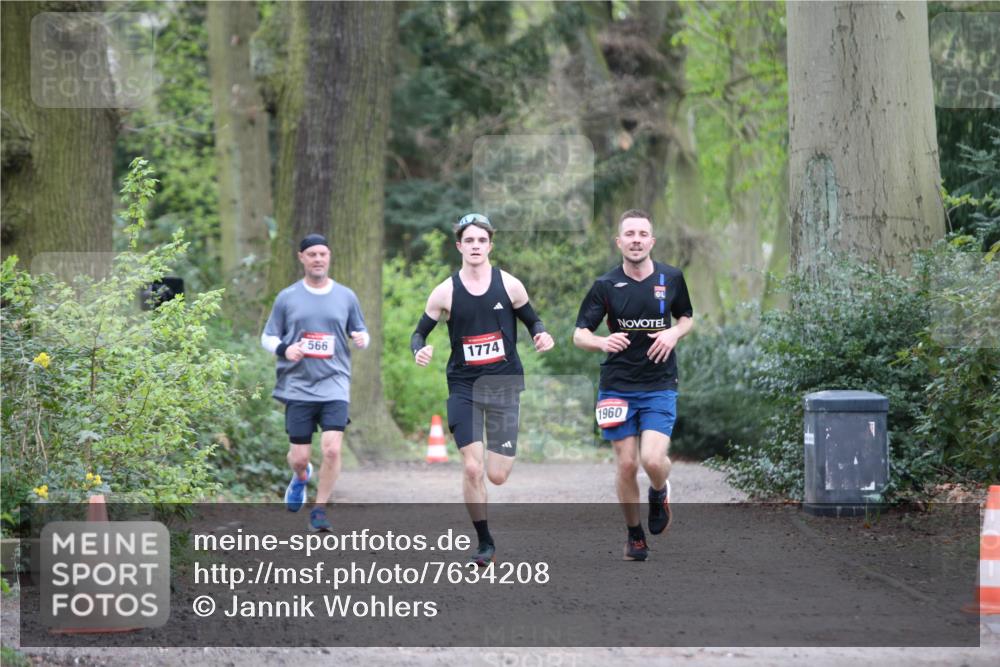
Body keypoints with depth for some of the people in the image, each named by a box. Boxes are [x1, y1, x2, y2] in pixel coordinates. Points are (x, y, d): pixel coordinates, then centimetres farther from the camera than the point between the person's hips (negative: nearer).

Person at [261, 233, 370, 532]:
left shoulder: (345, 297, 7)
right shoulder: (287, 298, 5)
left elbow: (361, 333, 16)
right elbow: (267, 337, 10)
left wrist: (362, 339, -9)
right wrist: (284, 350, -11)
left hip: (334, 386, 0)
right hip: (298, 387, 0)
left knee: (332, 449, -16)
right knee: (299, 457, 2)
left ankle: (320, 510, -1)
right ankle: (301, 477, 40)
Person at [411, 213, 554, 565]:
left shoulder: (509, 285, -2)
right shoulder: (445, 292, -3)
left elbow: (533, 320, 11)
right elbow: (419, 332, 5)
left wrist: (541, 335, -11)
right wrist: (419, 351, -17)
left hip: (504, 385, 0)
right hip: (464, 387, 0)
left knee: (498, 476, -3)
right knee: (472, 469, -11)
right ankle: (485, 542, 5)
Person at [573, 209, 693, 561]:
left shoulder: (671, 278, 0)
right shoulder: (605, 285, -5)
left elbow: (686, 318, 16)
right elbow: (579, 335, -3)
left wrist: (674, 334, -7)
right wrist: (603, 342, -25)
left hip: (660, 386, 0)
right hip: (617, 386, 0)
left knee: (653, 460, -16)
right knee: (627, 464, 1)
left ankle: (659, 494, 20)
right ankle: (635, 535, 20)